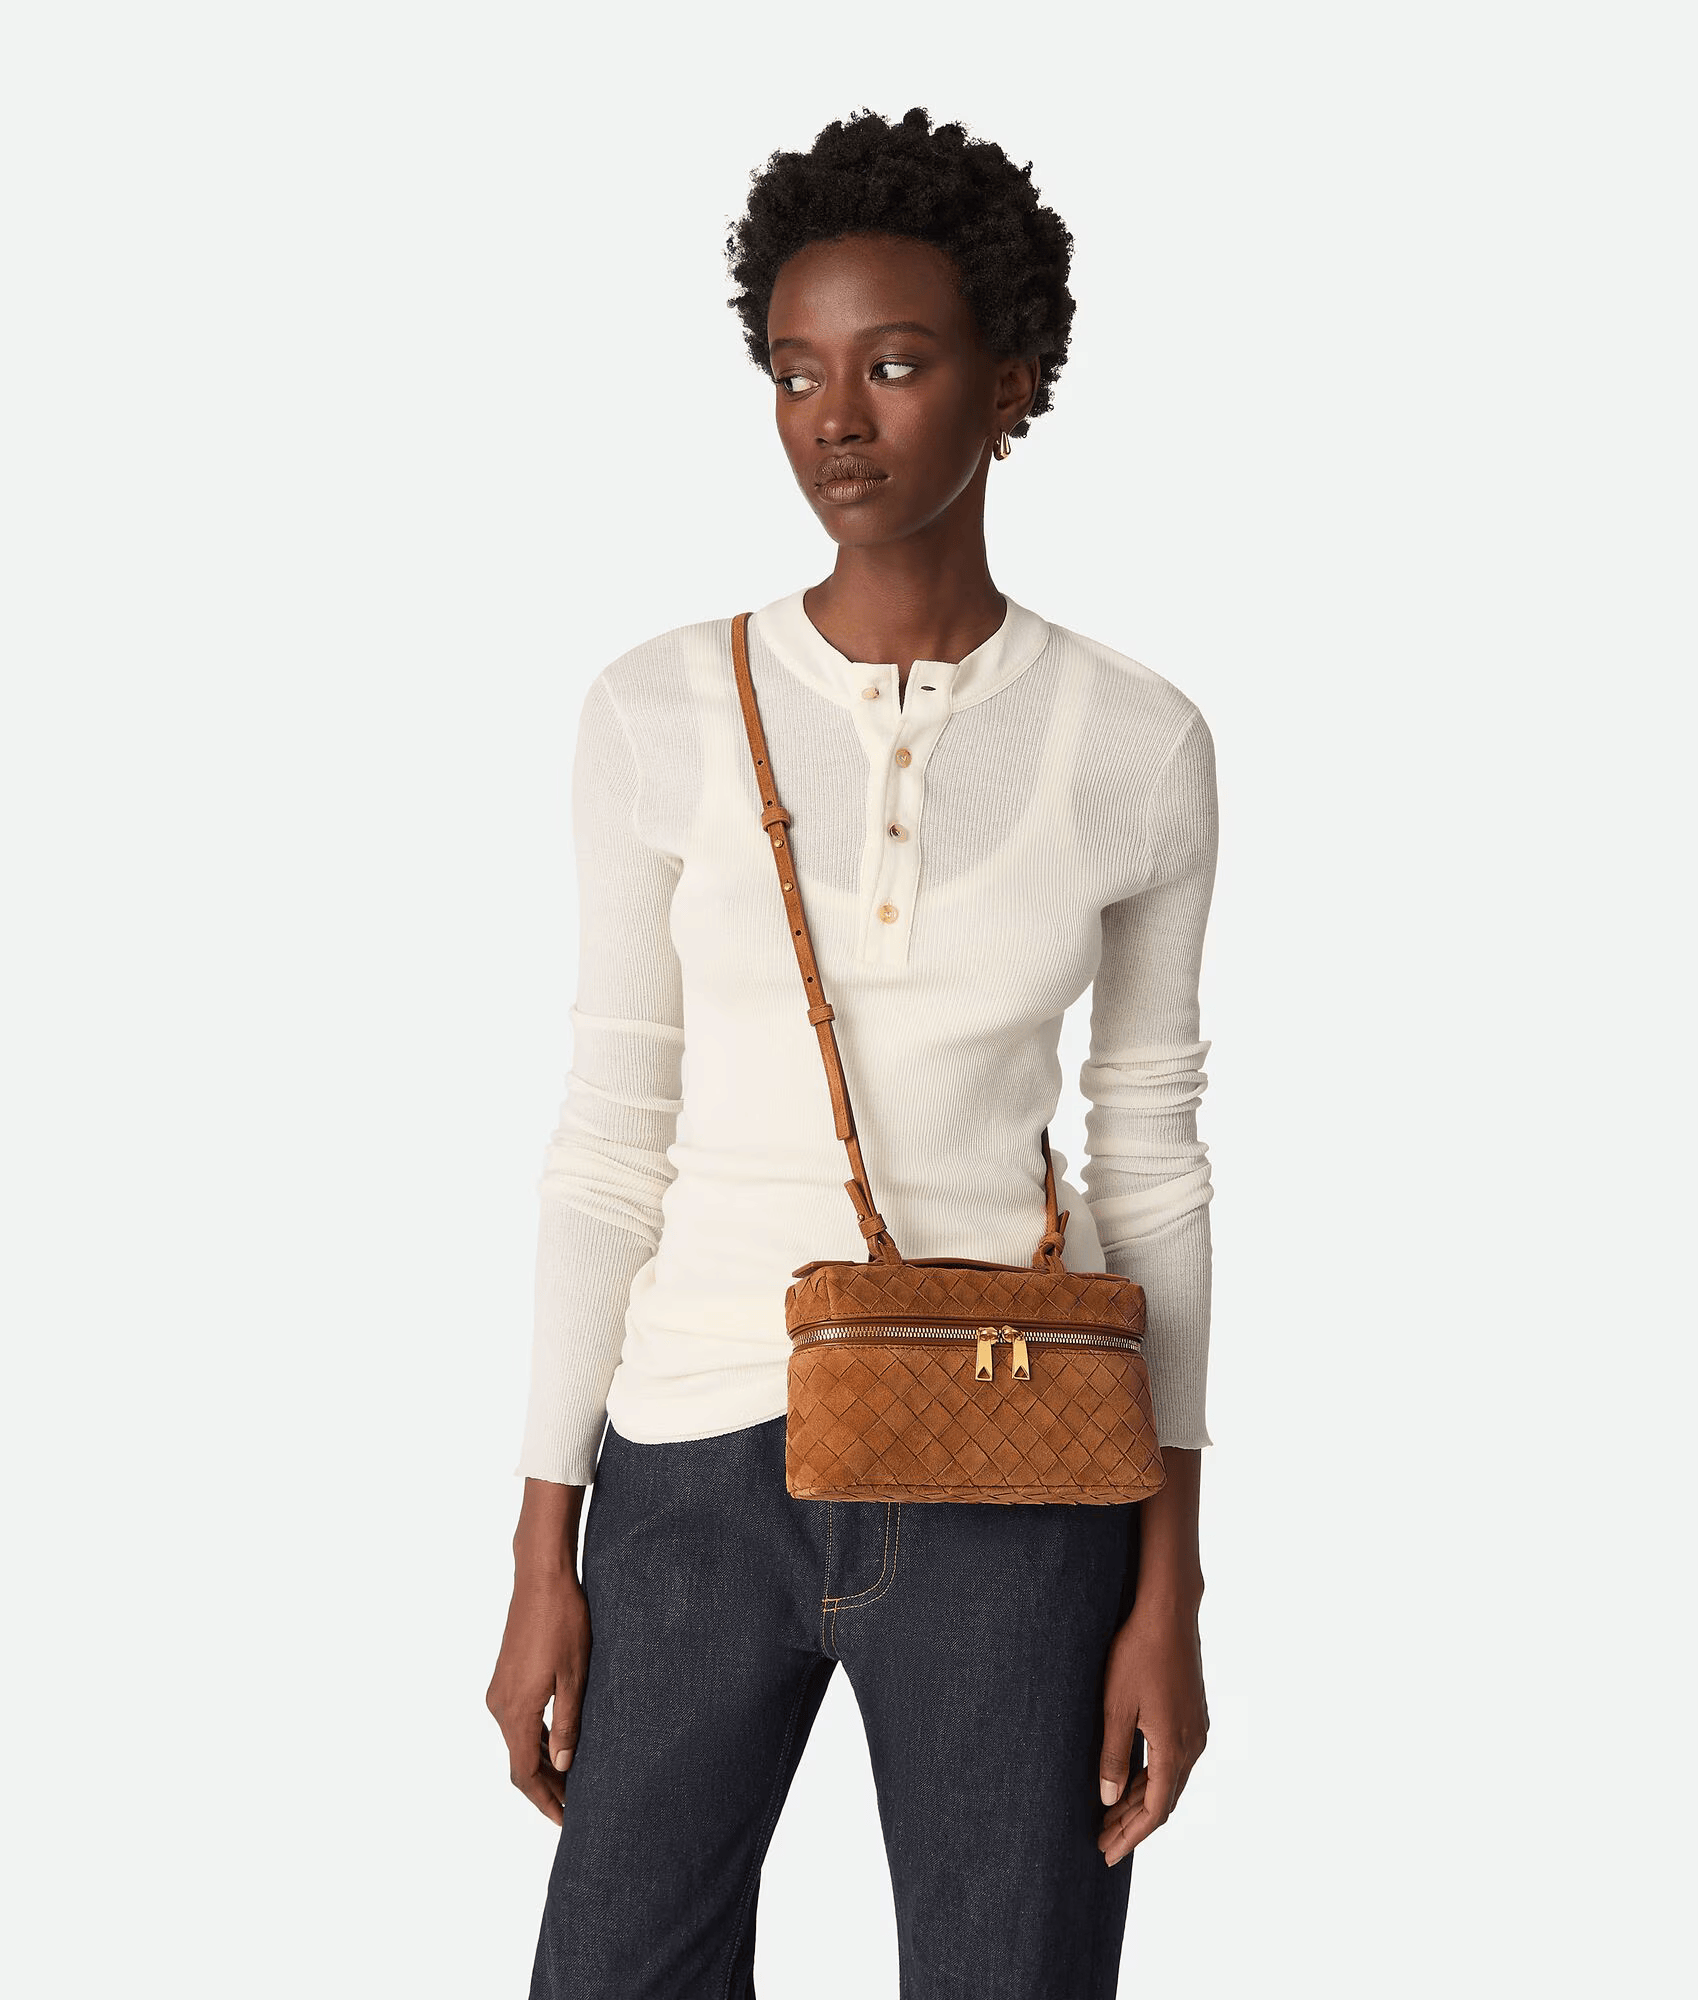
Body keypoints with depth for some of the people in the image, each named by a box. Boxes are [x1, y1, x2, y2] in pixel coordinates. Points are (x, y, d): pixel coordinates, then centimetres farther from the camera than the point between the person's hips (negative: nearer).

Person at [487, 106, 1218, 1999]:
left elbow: (1154, 1156, 4)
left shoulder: (1137, 743, -1)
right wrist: (543, 1554, 1)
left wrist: (1170, 1588, 0)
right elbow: (612, 1134, 2)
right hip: (702, 1464, 1)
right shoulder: (662, 712, -2)